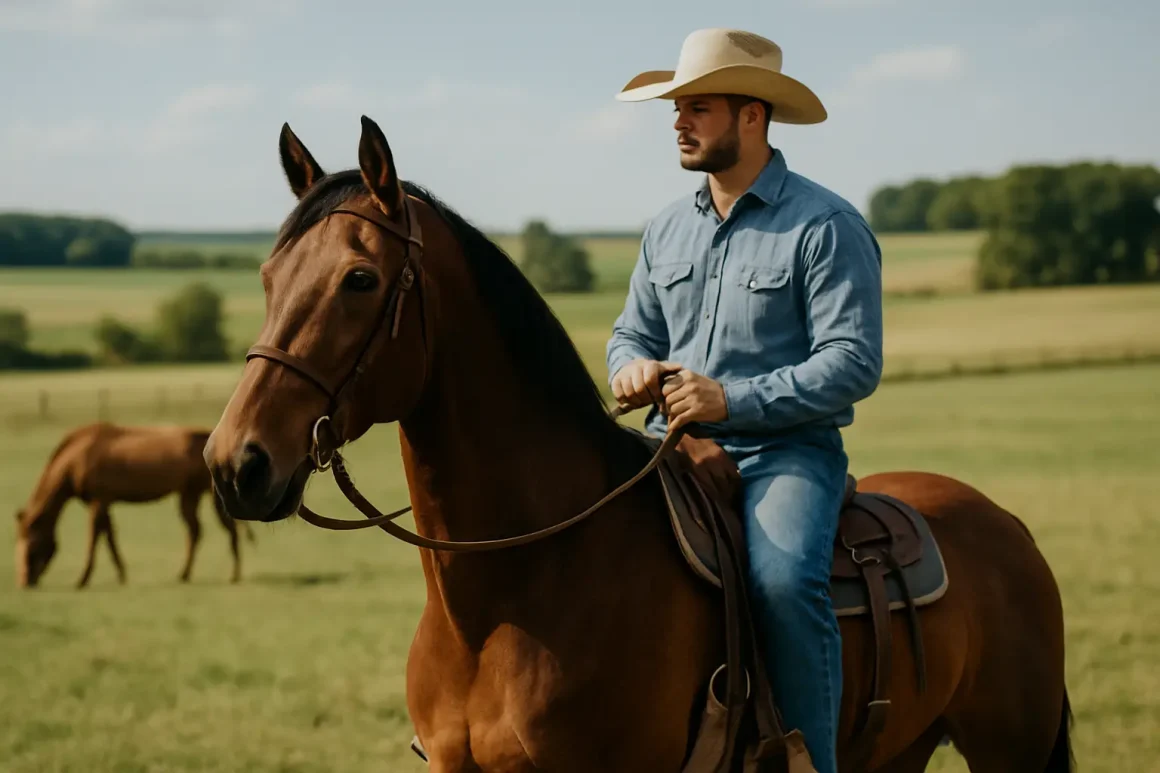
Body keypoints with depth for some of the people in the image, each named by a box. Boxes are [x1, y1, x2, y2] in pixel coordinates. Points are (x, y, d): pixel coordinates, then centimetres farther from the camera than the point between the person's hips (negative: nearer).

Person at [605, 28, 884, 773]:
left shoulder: (826, 225, -7)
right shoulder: (667, 229, 14)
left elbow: (854, 364, -14)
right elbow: (632, 331, 23)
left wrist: (731, 400, -22)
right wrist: (634, 367, -3)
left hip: (787, 448, -6)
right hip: (679, 447, 6)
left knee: (784, 580, -32)